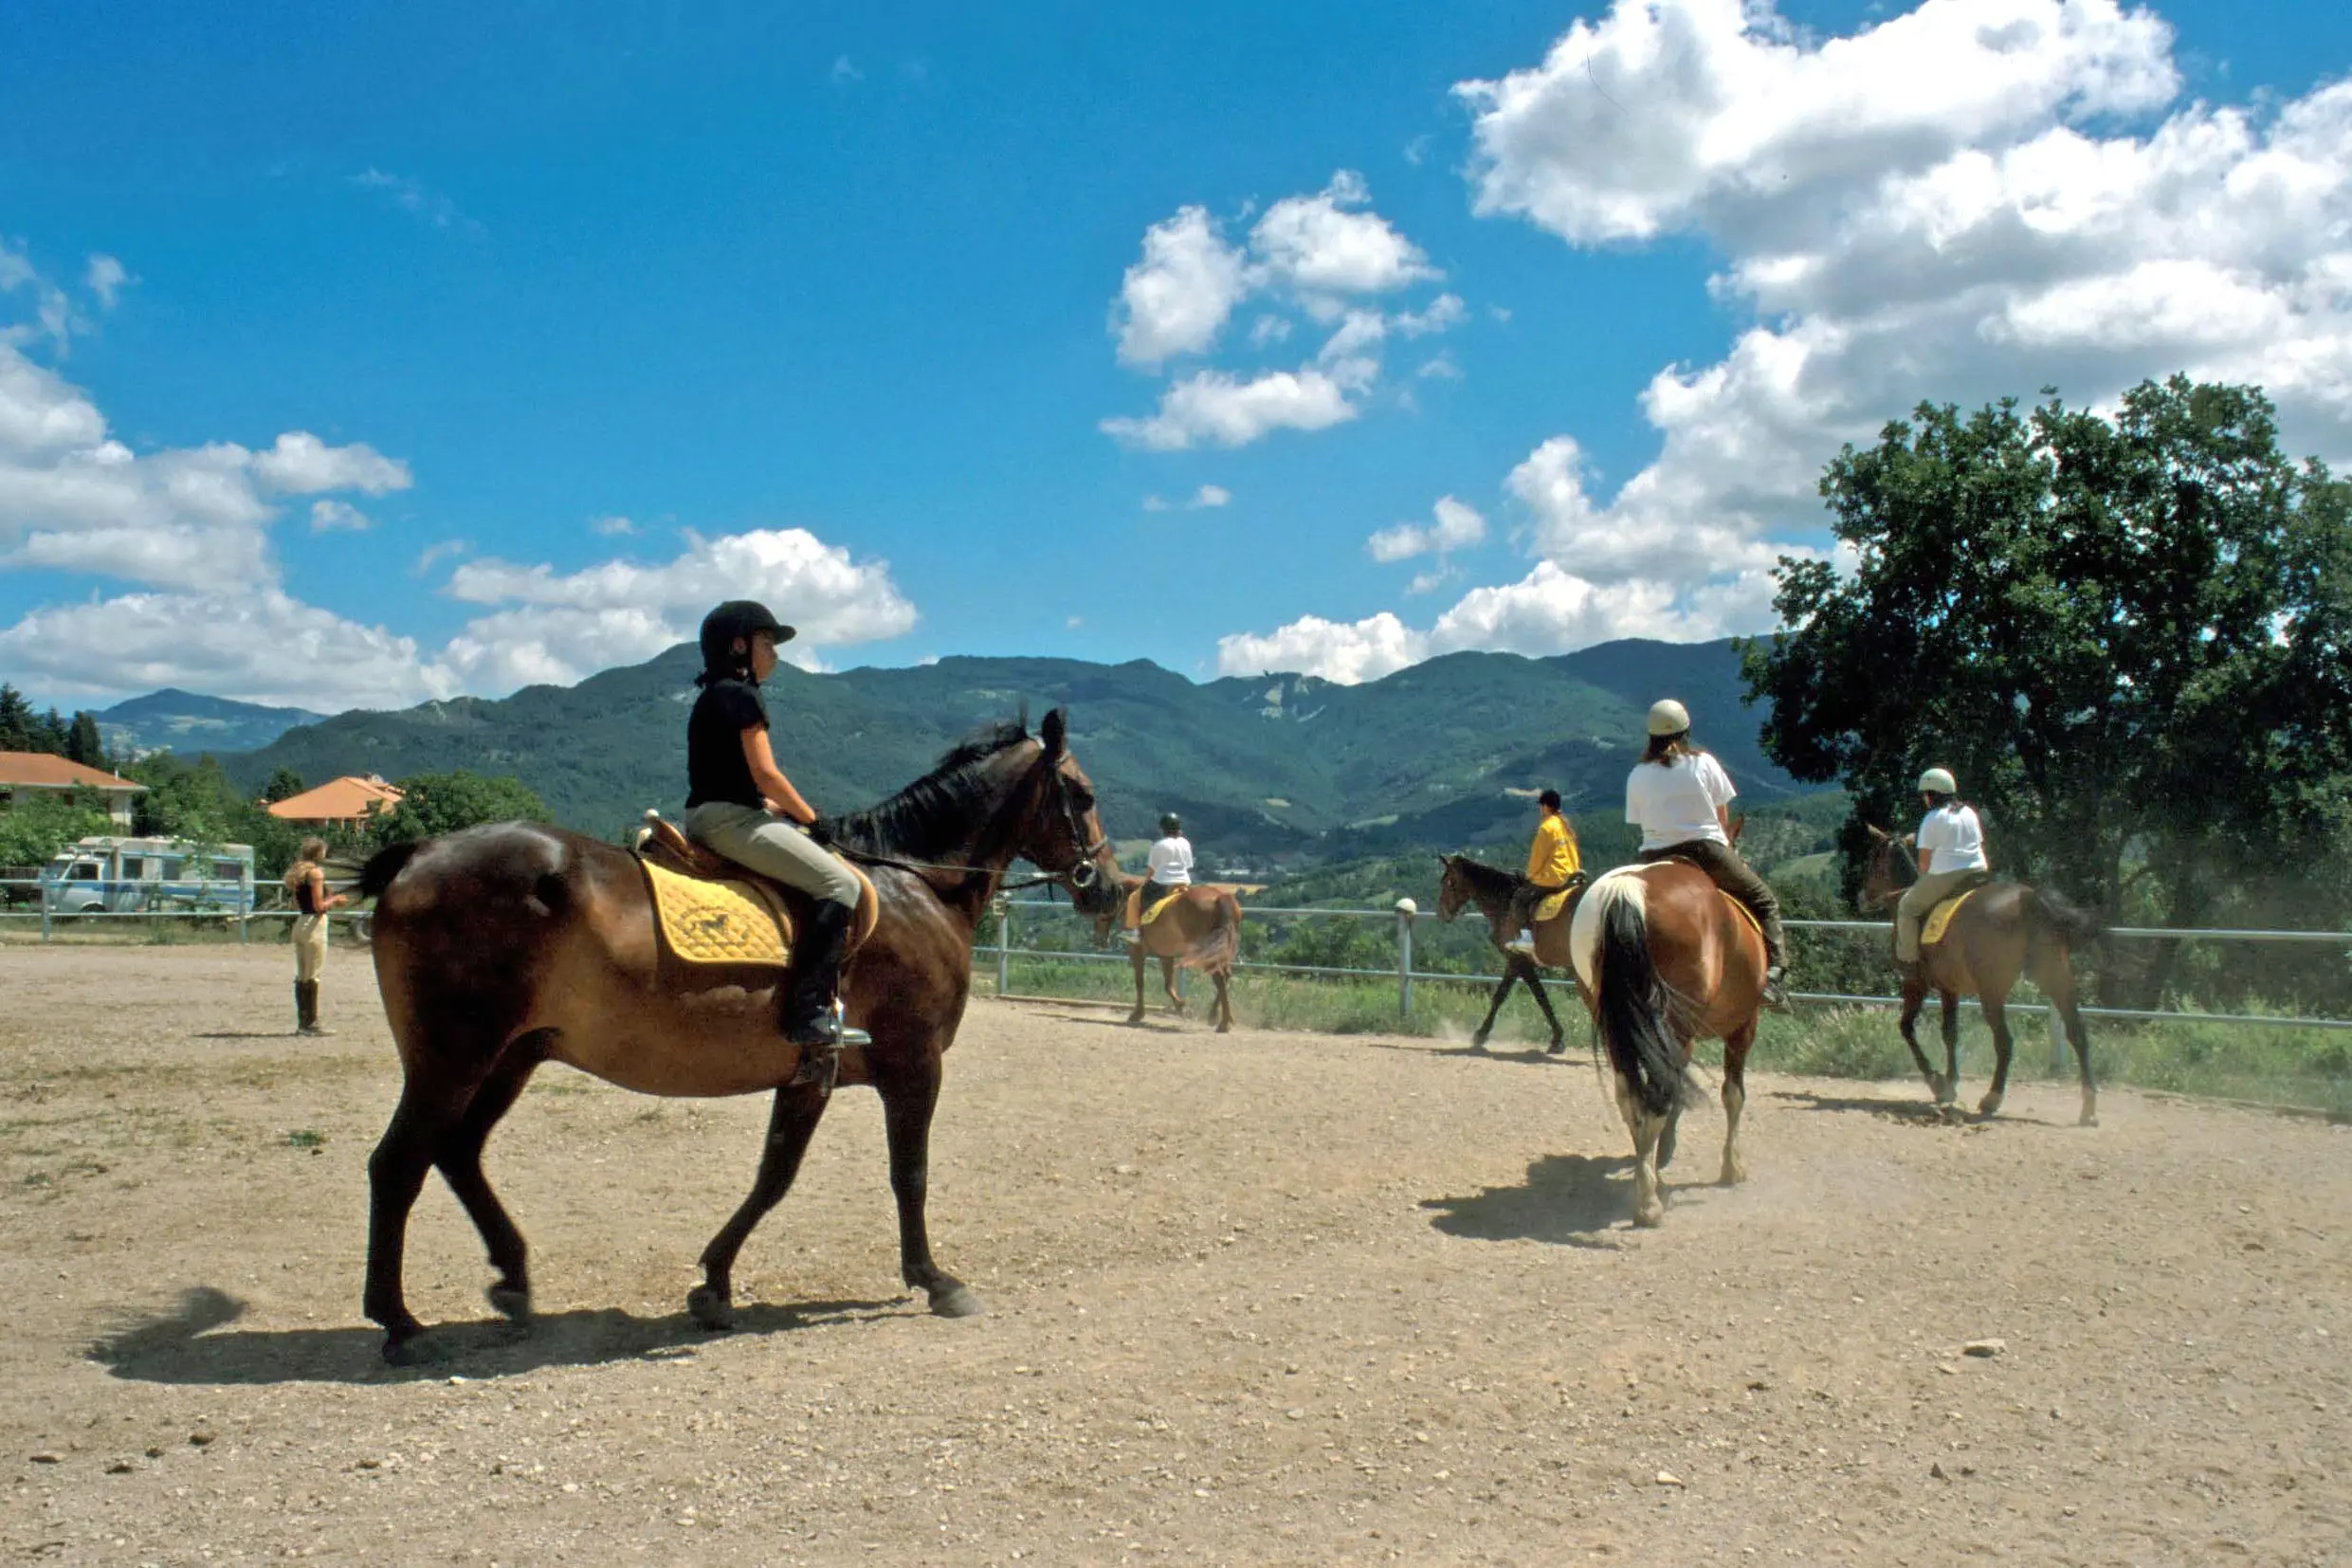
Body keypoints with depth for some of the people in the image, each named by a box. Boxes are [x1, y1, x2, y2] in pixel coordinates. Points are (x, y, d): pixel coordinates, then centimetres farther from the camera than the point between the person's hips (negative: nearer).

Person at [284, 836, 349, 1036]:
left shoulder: (297, 872, 14)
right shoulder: (316, 872, -12)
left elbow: (297, 905, 17)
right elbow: (319, 906, -18)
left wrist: (329, 900, 19)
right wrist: (334, 900, 0)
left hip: (299, 924, 9)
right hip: (314, 924, -9)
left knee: (302, 976, 11)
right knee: (313, 976, -5)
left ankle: (302, 1022, 16)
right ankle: (311, 1023, -3)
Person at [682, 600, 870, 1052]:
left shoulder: (713, 697, 21)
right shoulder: (742, 695, -9)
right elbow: (766, 774, -15)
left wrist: (786, 811, 13)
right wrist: (809, 816, -3)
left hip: (706, 818, 11)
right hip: (731, 819, -11)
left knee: (838, 878, 16)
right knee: (840, 883, -16)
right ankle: (808, 1014, -22)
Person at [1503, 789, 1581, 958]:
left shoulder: (1547, 827, -13)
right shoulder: (1567, 826, 13)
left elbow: (1538, 856, -11)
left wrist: (1530, 876, 5)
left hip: (1552, 879, -9)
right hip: (1571, 876, 9)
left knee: (1518, 899, 1)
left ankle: (1526, 936, -11)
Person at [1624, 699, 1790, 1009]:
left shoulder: (1637, 776, 5)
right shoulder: (1703, 763, 1)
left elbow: (1641, 823, 6)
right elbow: (1723, 820, 6)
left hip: (1655, 859, 2)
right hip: (1707, 850, -2)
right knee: (1763, 900, 15)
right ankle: (1773, 969, -2)